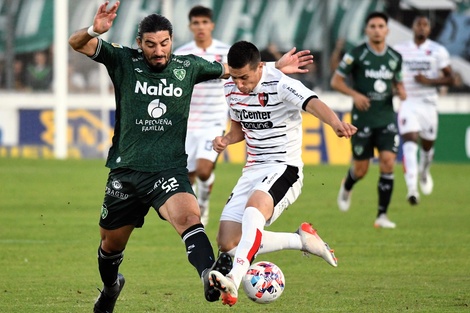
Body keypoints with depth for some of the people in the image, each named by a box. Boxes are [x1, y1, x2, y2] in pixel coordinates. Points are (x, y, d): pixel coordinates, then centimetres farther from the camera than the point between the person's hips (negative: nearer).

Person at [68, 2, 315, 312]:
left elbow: (229, 69, 21)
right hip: (125, 170, 1)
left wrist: (276, 67, 15)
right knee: (111, 242, 14)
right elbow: (77, 44, -10)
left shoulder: (188, 66, 4)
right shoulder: (124, 61, -1)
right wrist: (94, 30, -33)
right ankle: (111, 287, 47)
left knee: (189, 217, -31)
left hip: (169, 170, -1)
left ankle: (210, 279, -54)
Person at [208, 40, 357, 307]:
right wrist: (226, 140, -2)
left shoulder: (280, 85, -17)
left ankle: (234, 281, -51)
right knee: (229, 244, -2)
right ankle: (302, 240, 12)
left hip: (284, 168, -8)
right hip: (252, 171, 8)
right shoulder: (232, 88, 4)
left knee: (253, 210, -38)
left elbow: (312, 103, -37)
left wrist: (336, 123, -59)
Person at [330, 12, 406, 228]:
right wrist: (354, 94, -18)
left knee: (388, 162, -14)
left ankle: (382, 215, -7)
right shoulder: (356, 55, -6)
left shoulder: (395, 57, 6)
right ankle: (347, 187, 43)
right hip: (363, 120, -2)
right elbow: (336, 81, -2)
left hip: (387, 119, 2)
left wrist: (401, 92, -1)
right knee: (361, 170, 5)